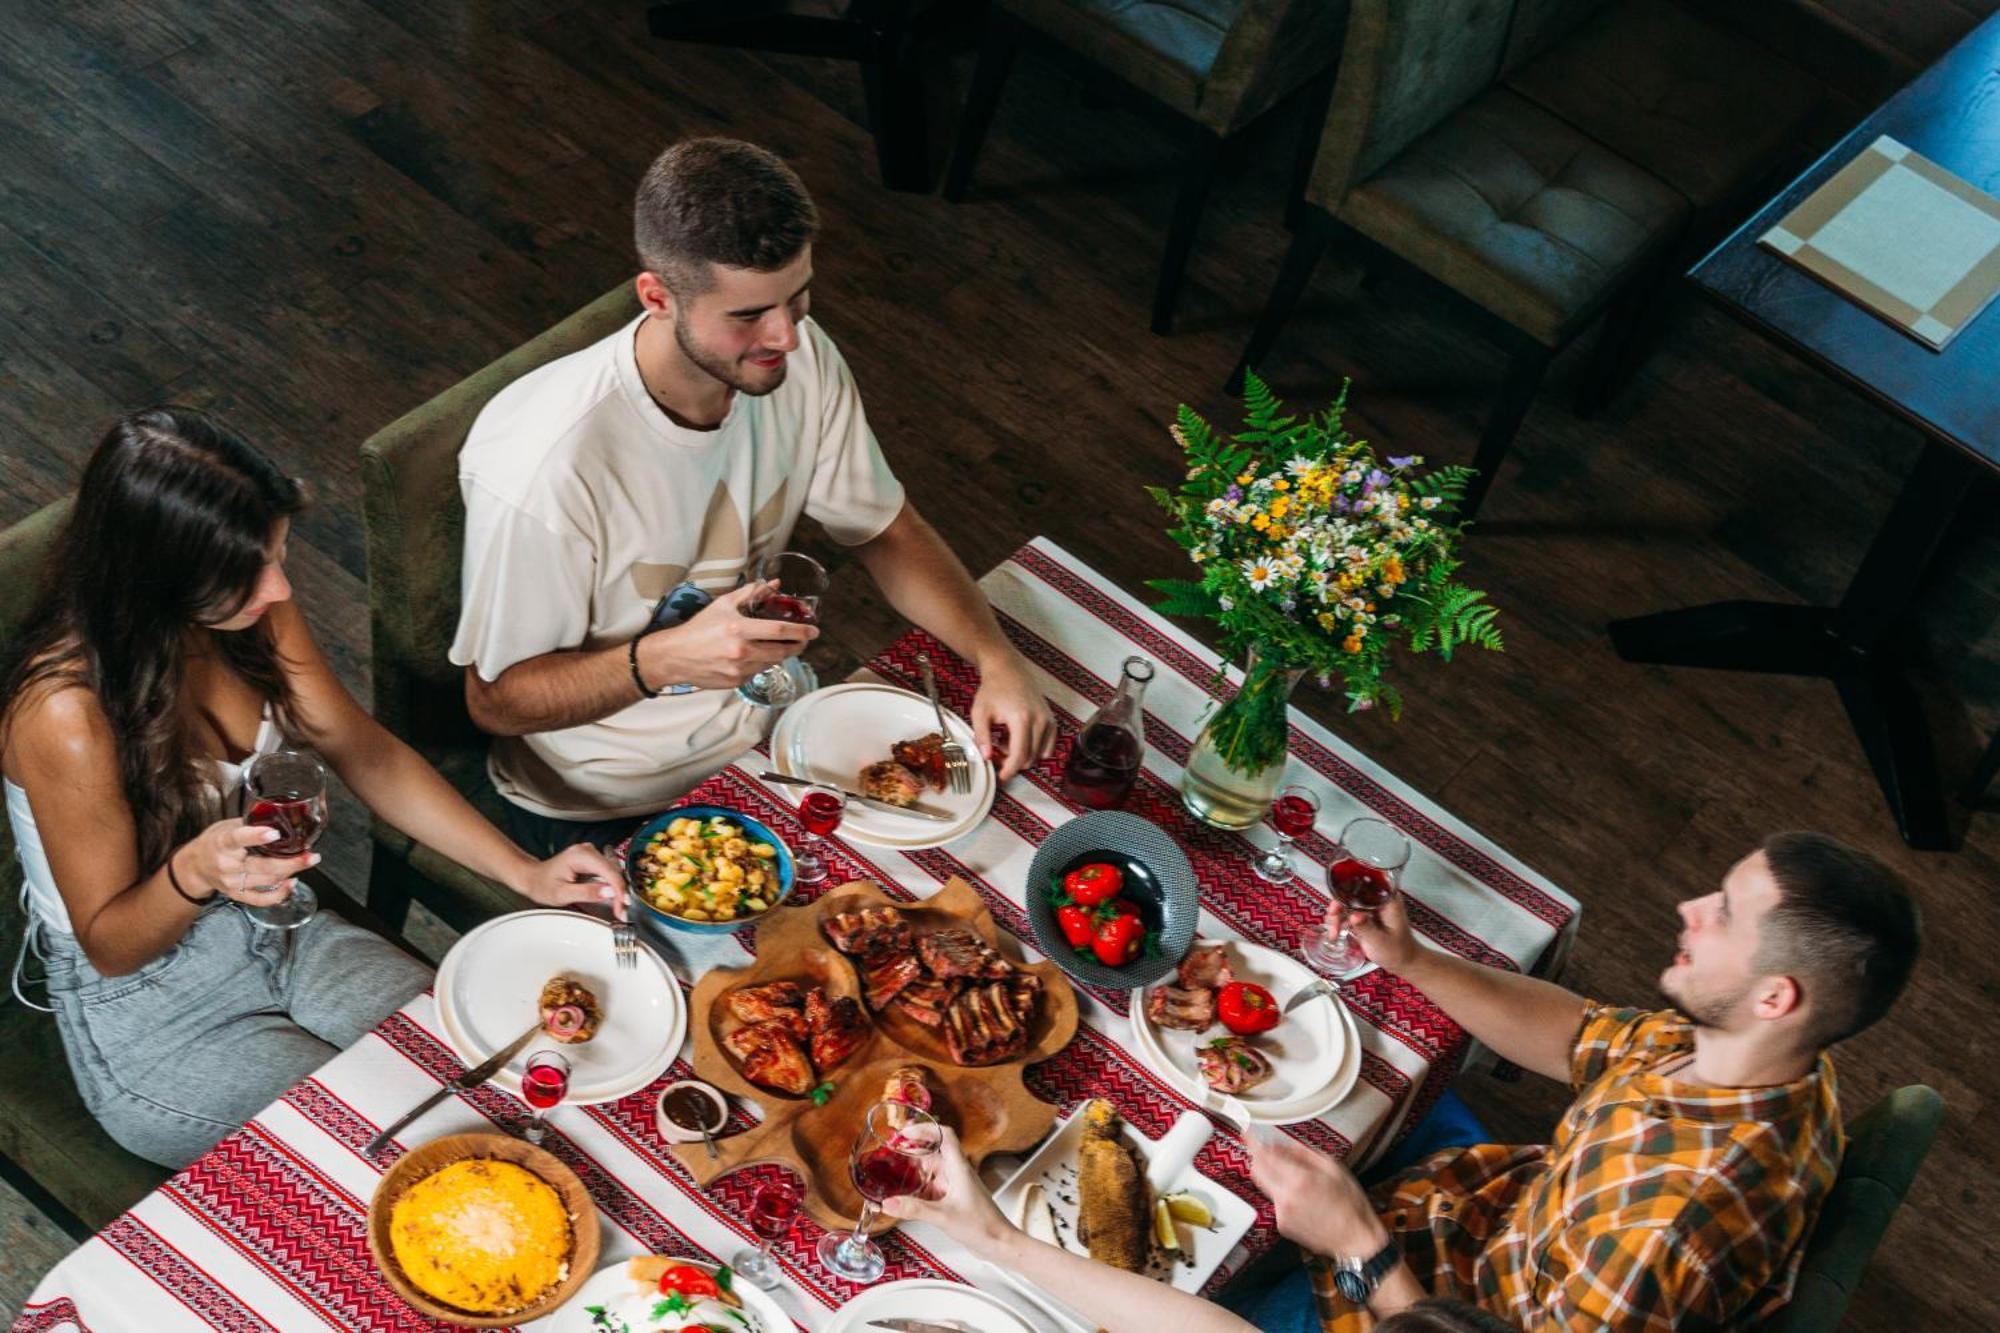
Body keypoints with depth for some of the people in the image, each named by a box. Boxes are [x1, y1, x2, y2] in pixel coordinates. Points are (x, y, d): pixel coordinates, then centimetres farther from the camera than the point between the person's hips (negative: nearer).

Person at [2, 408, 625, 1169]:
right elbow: (109, 946, -17)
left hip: (276, 932, 6)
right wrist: (195, 872, -39)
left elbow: (367, 754, -1)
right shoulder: (66, 713, -30)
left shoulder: (251, 610, -13)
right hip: (144, 1007, -6)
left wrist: (524, 872, -9)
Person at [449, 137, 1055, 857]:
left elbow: (884, 529, 0)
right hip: (603, 810, -5)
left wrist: (996, 656, -16)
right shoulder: (541, 466, -33)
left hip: (762, 727, 5)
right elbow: (495, 700, -20)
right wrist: (662, 661, -37)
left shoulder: (797, 358, -14)